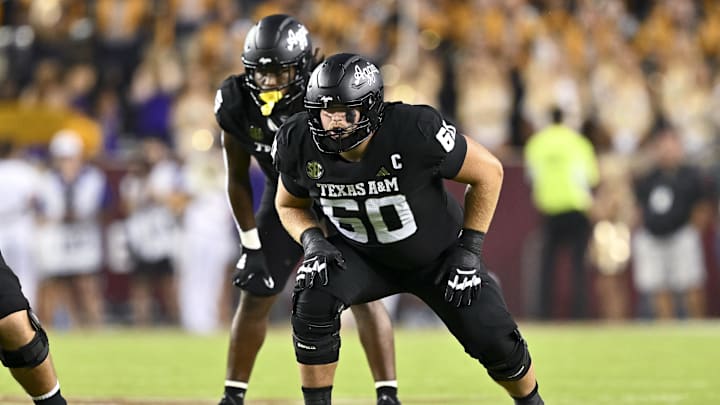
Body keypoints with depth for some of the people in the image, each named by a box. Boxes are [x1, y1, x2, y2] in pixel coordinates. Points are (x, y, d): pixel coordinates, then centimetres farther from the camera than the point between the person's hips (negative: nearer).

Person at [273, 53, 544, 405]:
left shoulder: (415, 132, -36)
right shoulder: (299, 143, -24)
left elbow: (488, 172, -19)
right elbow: (289, 205, -1)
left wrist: (469, 250, -18)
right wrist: (312, 241, -22)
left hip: (437, 254, -2)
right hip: (364, 254, 2)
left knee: (495, 344, -2)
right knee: (313, 301, -28)